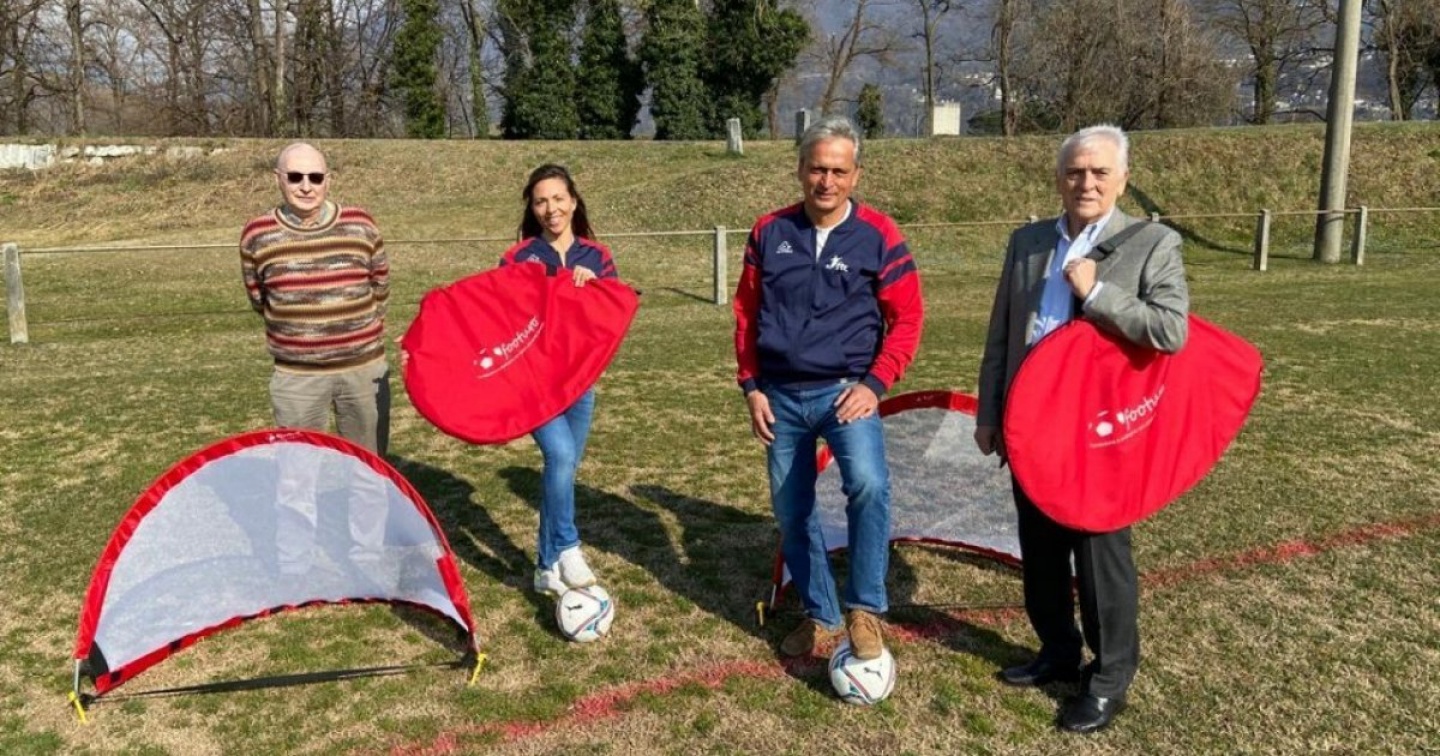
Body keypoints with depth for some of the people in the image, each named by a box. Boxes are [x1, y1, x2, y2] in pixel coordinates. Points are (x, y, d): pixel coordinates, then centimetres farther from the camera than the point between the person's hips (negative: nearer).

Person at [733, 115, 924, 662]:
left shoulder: (877, 234, -4)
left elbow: (906, 316, -2)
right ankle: (821, 617, 28)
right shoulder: (769, 232, 3)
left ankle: (866, 610, -9)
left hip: (845, 390, -3)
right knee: (791, 511, 9)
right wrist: (751, 387, 2)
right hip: (781, 395, 4)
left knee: (868, 482, -28)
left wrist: (875, 384, -11)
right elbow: (746, 313, 8)